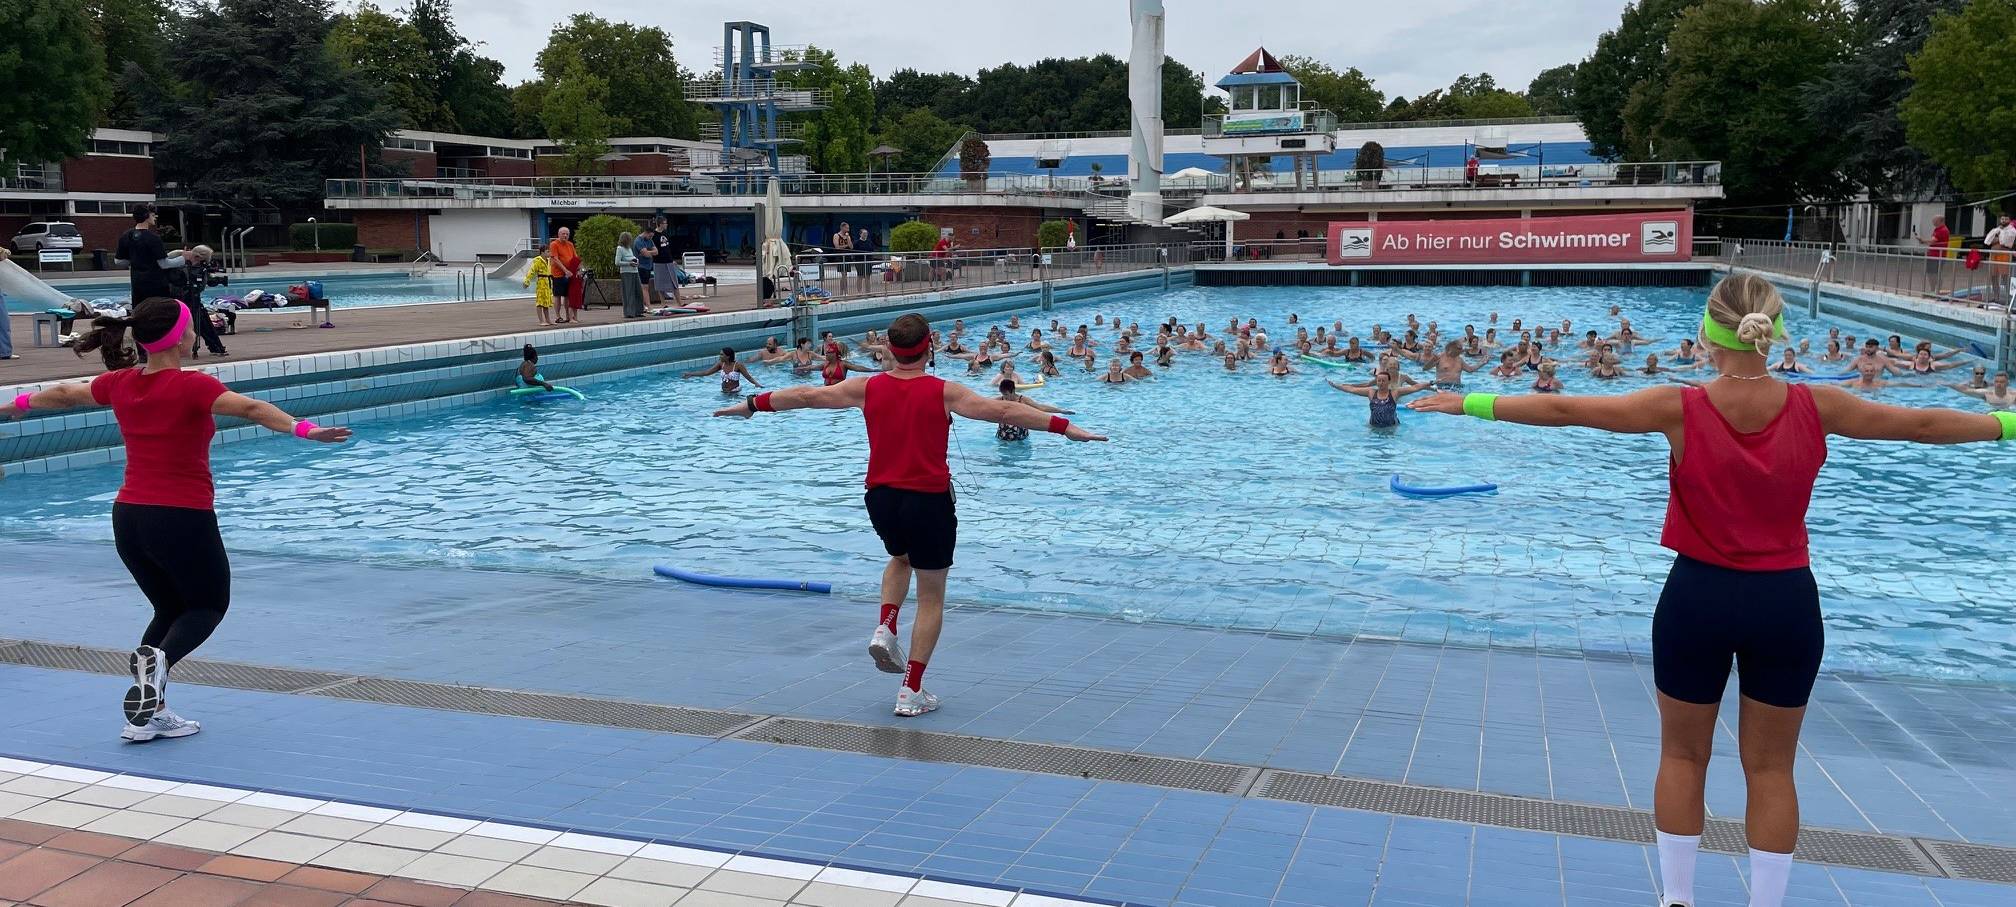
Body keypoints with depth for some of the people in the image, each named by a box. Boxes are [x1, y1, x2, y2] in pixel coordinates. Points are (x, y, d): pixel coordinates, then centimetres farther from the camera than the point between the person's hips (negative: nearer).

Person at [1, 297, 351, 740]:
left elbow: (63, 394, 25)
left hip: (128, 518, 6)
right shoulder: (192, 386, -14)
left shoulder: (120, 383, 6)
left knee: (170, 609, 21)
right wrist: (302, 428, -42)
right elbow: (250, 408, -31)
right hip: (183, 519, -6)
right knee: (210, 604, 13)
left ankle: (149, 713, 14)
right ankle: (158, 658, -18)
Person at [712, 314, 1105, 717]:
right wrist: (1064, 427, -14)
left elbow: (805, 396, 9)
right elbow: (1003, 411, -15)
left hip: (881, 498, 4)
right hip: (928, 501, -4)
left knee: (901, 559, 34)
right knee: (931, 597, 9)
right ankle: (911, 691, 7)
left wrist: (751, 405, 22)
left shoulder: (867, 388, 0)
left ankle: (885, 629, 10)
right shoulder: (943, 392, -10)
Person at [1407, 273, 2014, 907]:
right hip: (1785, 601, 1)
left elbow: (1560, 410, -12)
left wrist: (1467, 404, -6)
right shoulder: (1816, 407, -8)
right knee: (1771, 766, 13)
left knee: (1683, 755, 15)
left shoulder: (1681, 410, -14)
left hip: (1700, 596, -1)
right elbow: (1921, 425, 6)